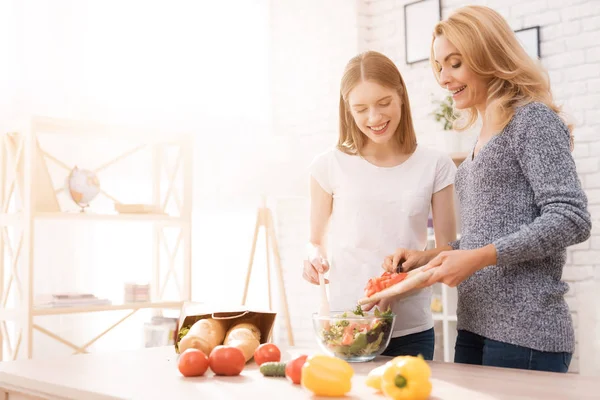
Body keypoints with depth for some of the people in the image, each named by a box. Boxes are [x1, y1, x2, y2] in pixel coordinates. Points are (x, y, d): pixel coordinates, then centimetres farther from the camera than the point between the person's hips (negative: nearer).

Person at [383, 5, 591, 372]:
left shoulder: (533, 120, -7)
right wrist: (429, 257, 7)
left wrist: (478, 258, -19)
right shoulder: (485, 137, 17)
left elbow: (571, 220, -16)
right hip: (475, 328, 8)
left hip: (524, 334, -8)